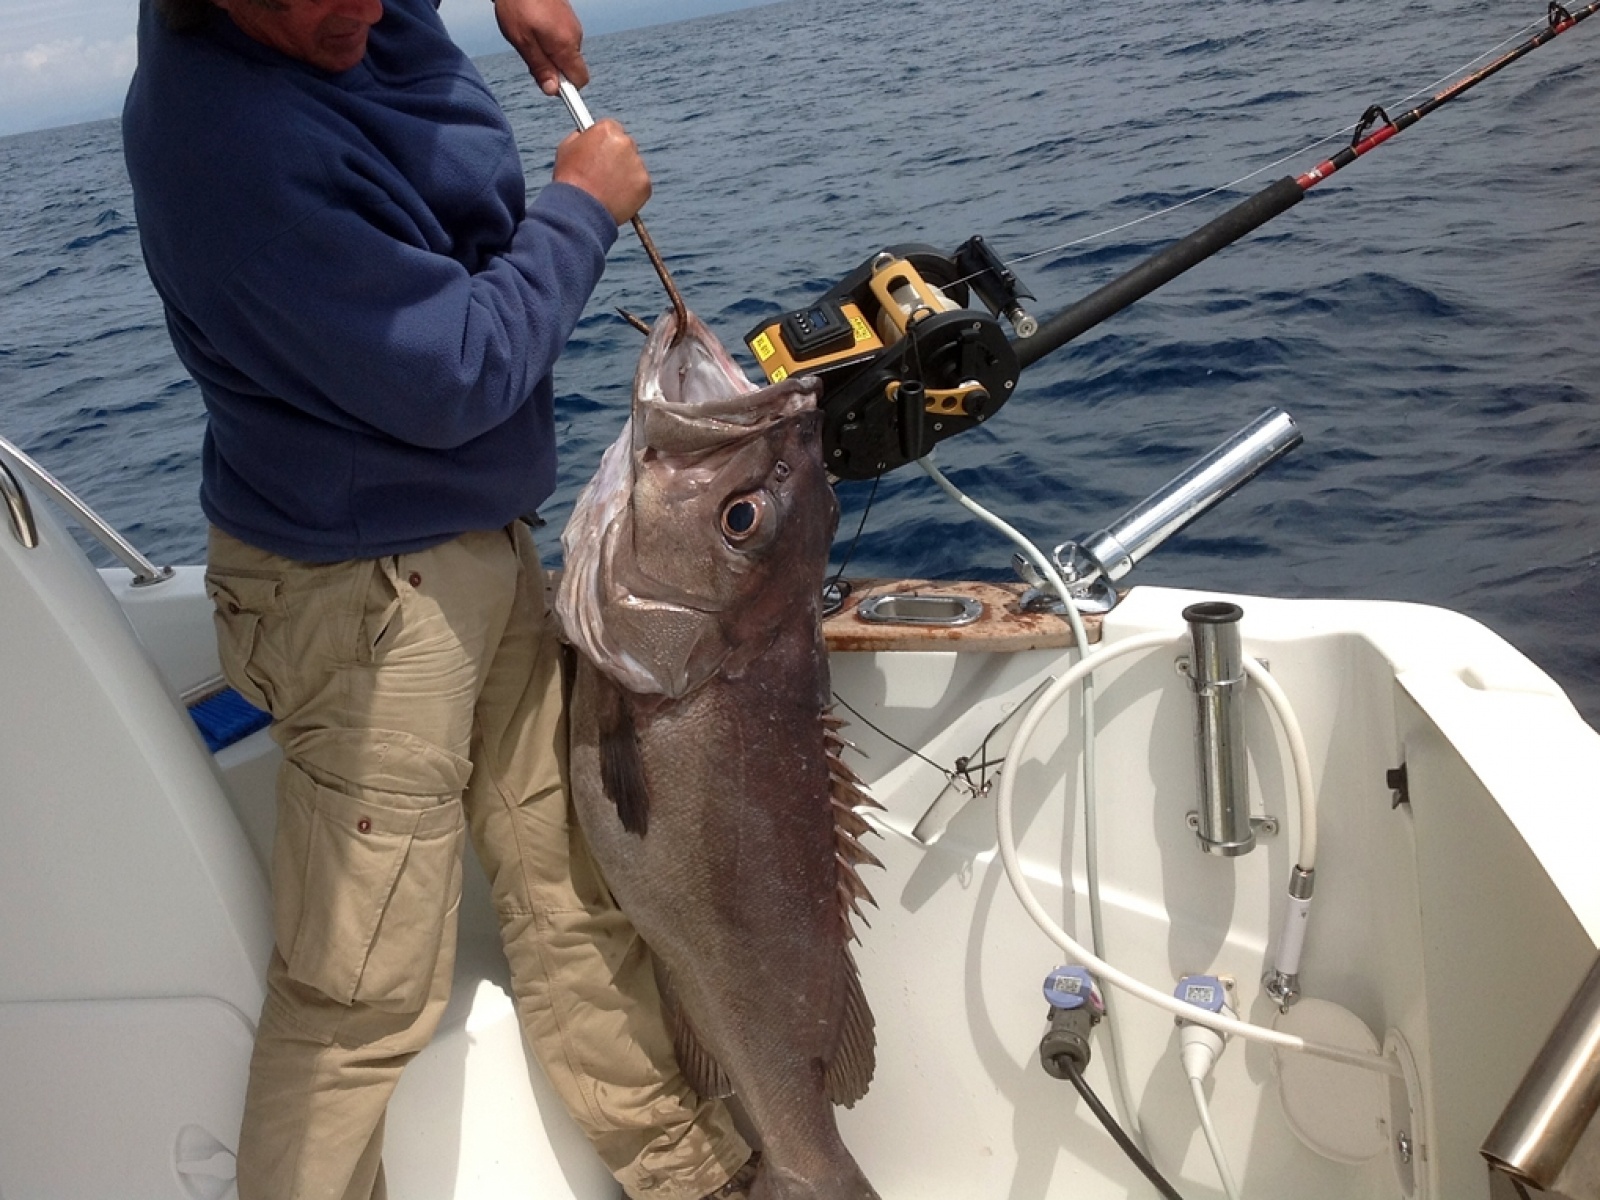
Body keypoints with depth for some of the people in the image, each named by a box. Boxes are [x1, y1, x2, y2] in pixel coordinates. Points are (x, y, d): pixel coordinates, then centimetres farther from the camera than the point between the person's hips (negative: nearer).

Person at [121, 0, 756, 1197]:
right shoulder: (225, 134, -26)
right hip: (362, 589, -9)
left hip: (480, 542, 9)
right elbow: (456, 376, -23)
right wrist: (583, 209, -12)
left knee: (576, 892, 15)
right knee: (365, 994, 1)